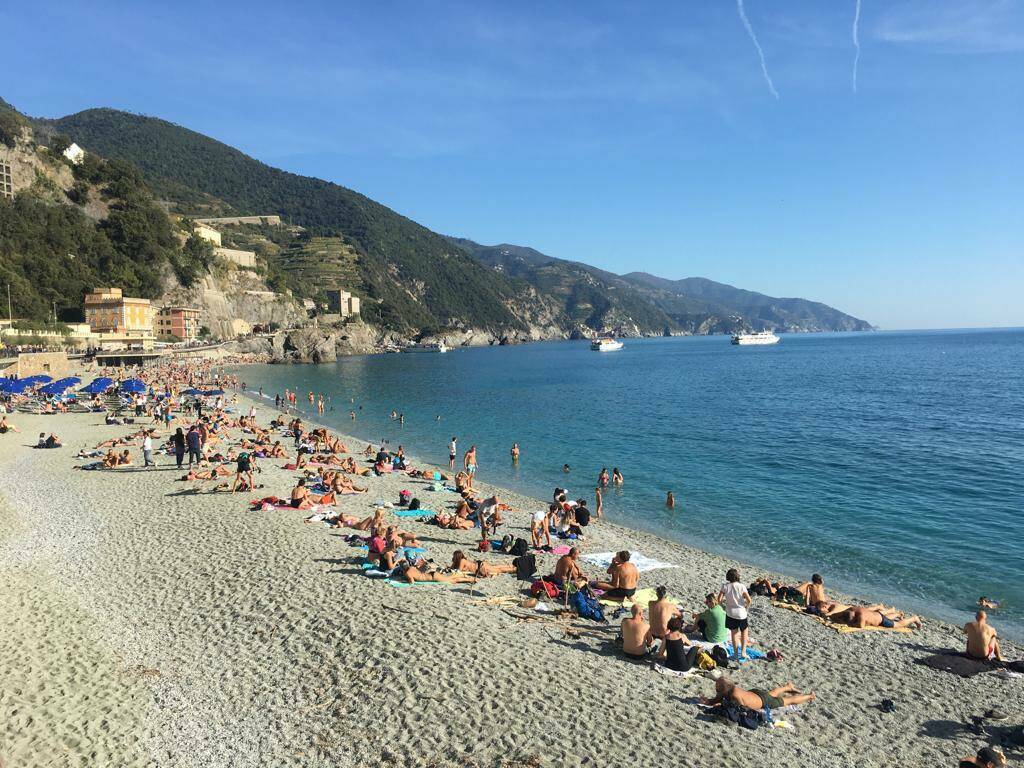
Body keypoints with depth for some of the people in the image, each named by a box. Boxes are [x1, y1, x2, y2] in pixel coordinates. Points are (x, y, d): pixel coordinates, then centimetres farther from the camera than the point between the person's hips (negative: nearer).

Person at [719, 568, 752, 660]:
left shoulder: (725, 586, -10)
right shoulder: (741, 587, -13)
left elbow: (719, 600, -9)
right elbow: (749, 600, -13)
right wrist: (746, 606, 6)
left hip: (730, 613, 1)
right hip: (741, 613, -1)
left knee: (734, 633, 13)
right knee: (744, 633, 19)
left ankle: (736, 653, 18)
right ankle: (743, 652, 12)